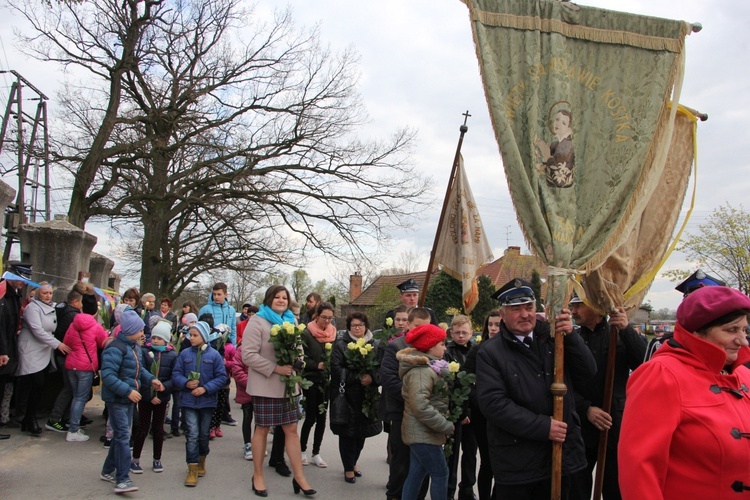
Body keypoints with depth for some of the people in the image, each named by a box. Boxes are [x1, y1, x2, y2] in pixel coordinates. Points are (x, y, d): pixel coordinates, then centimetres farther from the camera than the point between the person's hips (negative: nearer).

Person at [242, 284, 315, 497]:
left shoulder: (290, 321, 12)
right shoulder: (257, 321, -8)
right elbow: (248, 355, -16)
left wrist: (297, 360, -1)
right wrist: (275, 368, -20)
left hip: (287, 384, 6)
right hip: (265, 385, -6)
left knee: (291, 429, 6)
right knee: (262, 429, 5)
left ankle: (299, 477, 12)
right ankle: (258, 476, 21)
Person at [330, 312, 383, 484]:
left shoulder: (374, 345, 9)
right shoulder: (341, 344, -2)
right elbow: (336, 367, -12)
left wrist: (372, 378, -18)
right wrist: (357, 377, -20)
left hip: (367, 395, 4)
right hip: (346, 395, -4)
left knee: (362, 431, 11)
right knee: (347, 432, 1)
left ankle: (353, 462, 32)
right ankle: (348, 469, 16)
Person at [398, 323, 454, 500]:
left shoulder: (428, 367, 14)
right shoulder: (421, 370, -20)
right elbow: (420, 406, -28)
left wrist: (445, 422, 9)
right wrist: (446, 426, -21)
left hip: (420, 431, 10)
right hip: (423, 433, -10)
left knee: (416, 474, 13)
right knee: (440, 473, -3)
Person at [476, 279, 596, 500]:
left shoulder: (553, 338, 5)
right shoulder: (489, 352, -7)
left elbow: (588, 373, 1)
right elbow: (493, 403, -16)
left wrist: (571, 336, -14)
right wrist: (543, 427, -19)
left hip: (561, 455, 4)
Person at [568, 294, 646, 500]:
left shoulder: (622, 334, 3)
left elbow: (645, 363, -13)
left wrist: (627, 329, -24)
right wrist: (586, 409, -14)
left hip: (616, 427, 0)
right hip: (581, 427, 1)